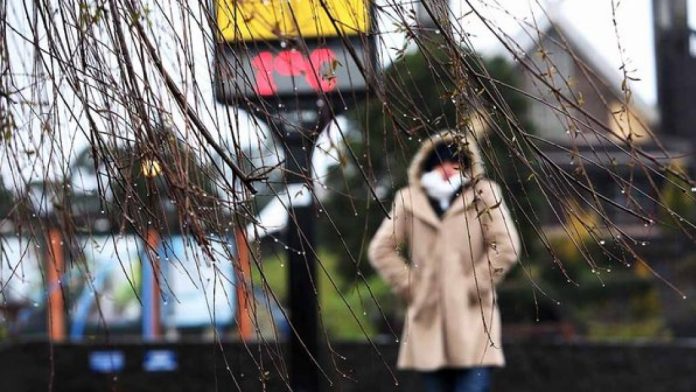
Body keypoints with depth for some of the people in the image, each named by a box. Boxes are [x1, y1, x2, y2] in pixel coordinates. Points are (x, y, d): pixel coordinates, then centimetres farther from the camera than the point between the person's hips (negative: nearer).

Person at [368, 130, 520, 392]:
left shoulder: (484, 195, 2)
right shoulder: (409, 200, 9)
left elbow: (506, 247, -4)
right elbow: (381, 250, 12)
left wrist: (475, 286, -6)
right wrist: (409, 286, 4)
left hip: (472, 316, -3)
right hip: (428, 318, 3)